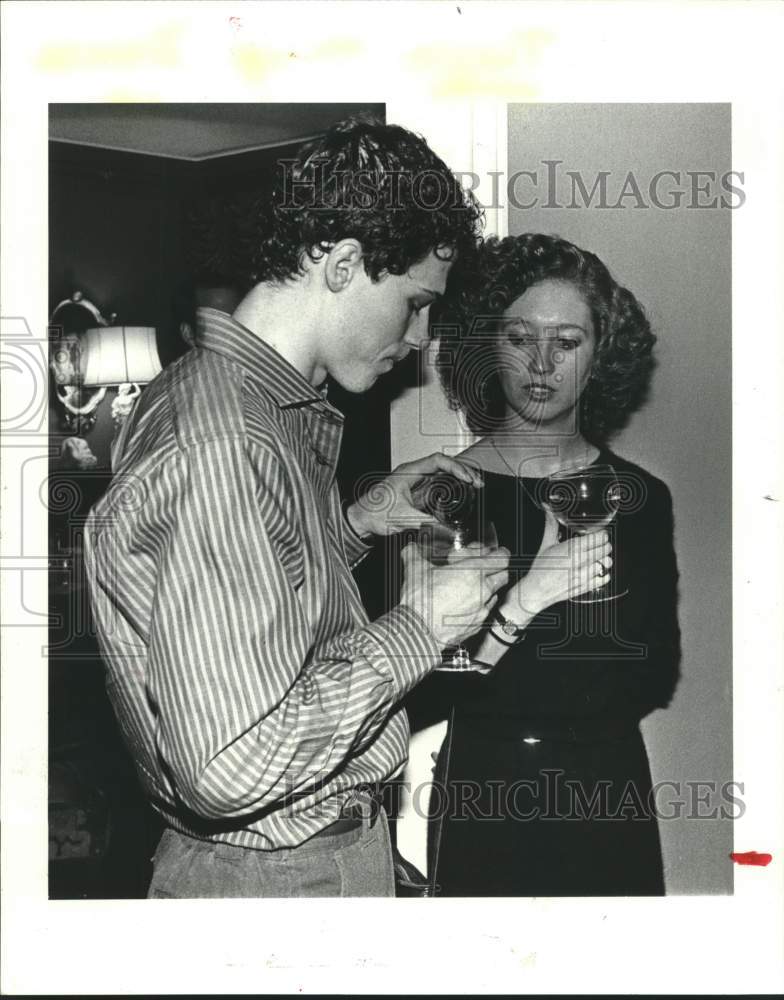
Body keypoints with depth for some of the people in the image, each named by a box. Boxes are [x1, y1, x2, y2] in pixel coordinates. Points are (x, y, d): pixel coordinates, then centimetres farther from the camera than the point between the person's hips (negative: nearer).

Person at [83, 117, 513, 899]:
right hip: (281, 876, -9)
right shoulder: (221, 445, -27)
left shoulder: (257, 403, 5)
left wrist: (360, 520, 4)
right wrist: (414, 628, -20)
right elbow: (234, 765, -30)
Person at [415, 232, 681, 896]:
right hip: (483, 791, -2)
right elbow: (432, 681, -11)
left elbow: (658, 679, 1)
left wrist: (507, 690, -8)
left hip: (608, 790, 3)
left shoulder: (642, 498, 0)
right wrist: (527, 598, -23)